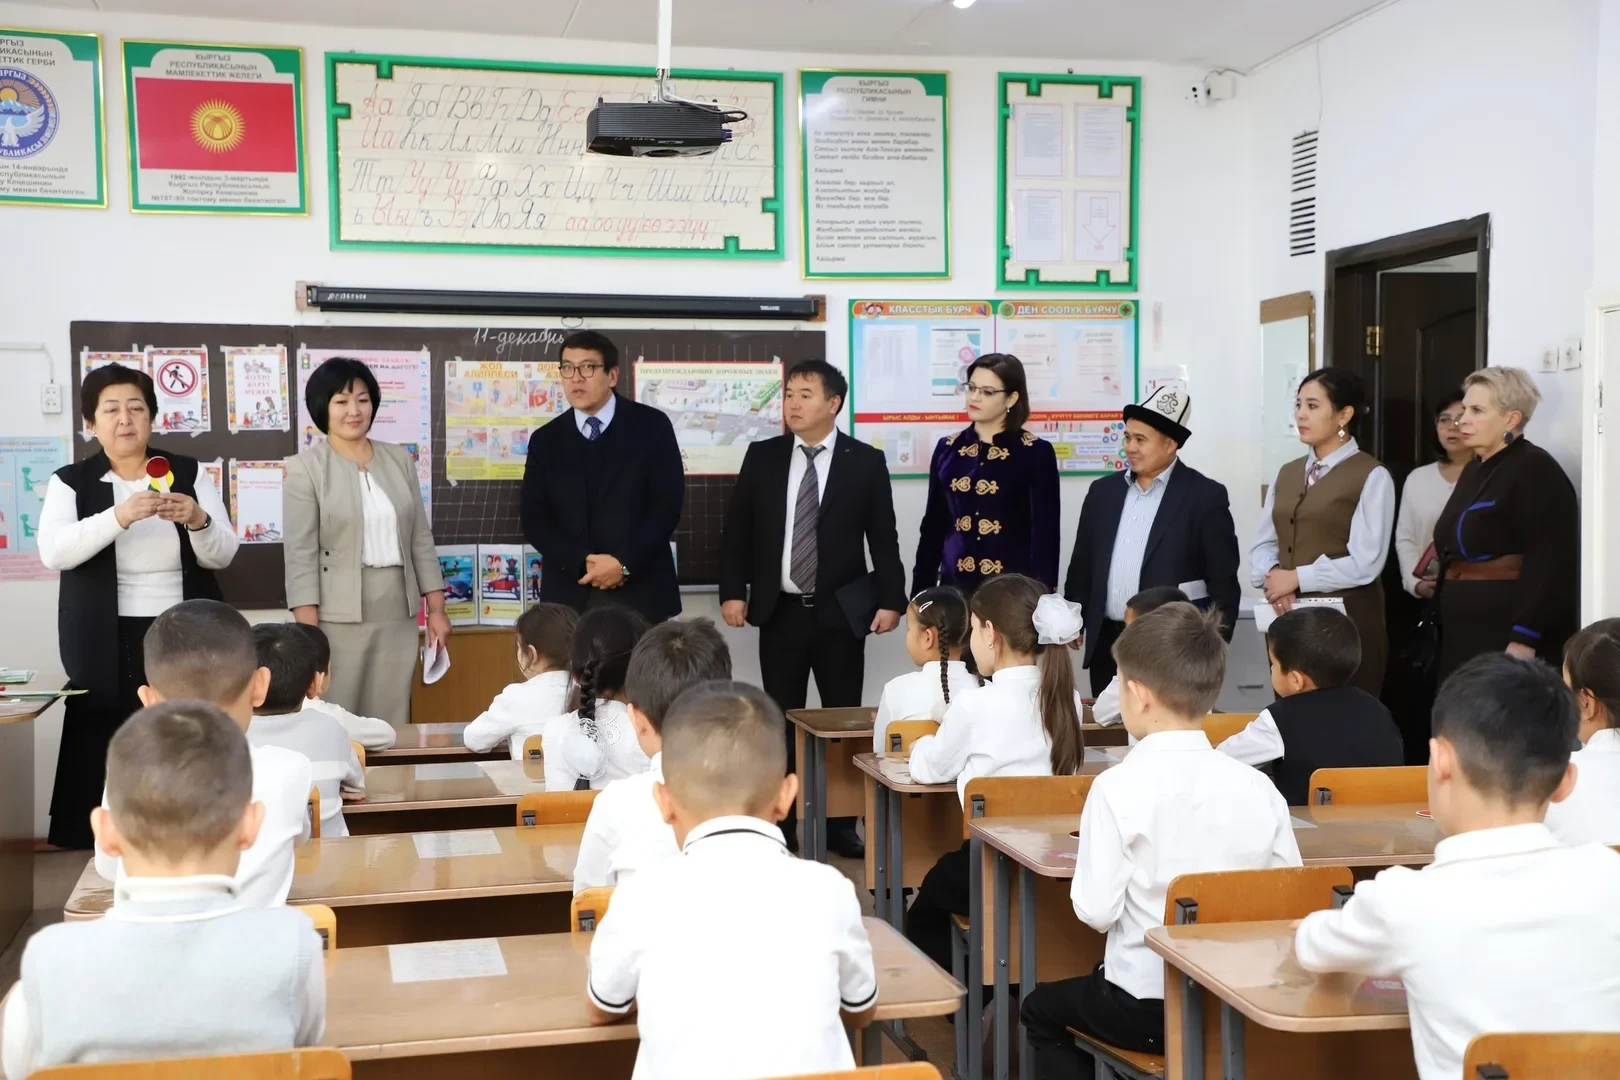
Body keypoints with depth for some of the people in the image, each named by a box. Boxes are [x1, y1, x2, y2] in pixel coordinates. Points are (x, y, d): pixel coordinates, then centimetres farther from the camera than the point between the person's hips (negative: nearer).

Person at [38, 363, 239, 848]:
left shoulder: (188, 474, 7)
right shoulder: (71, 482, 4)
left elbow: (222, 555, 2)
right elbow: (53, 552, -14)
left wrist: (198, 521, -20)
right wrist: (119, 516, -29)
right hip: (109, 649, -1)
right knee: (109, 762, -6)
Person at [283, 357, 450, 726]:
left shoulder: (399, 459, 11)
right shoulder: (305, 468, -3)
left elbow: (421, 539, 13)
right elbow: (301, 554, -7)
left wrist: (436, 608, 9)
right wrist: (308, 630, -14)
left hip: (398, 616, 4)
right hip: (339, 618, -4)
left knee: (392, 726, 6)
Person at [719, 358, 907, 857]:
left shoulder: (866, 461, -1)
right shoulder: (762, 457, 4)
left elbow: (884, 537, -1)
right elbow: (736, 529, 6)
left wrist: (890, 599, -7)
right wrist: (733, 591, -2)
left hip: (841, 611, -1)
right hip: (779, 611, 2)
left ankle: (841, 824, 17)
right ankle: (781, 822, 16)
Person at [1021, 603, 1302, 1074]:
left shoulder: (1118, 786, -17)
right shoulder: (1259, 787, -6)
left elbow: (1097, 911, -18)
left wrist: (1085, 872, 3)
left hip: (1145, 1005, -5)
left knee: (1042, 1010, 26)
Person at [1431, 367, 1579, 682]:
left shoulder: (1536, 470, -11)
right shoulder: (1475, 470, 16)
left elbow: (1551, 565, -19)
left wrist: (1524, 640, -23)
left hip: (1508, 637, -8)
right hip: (1465, 634, 8)